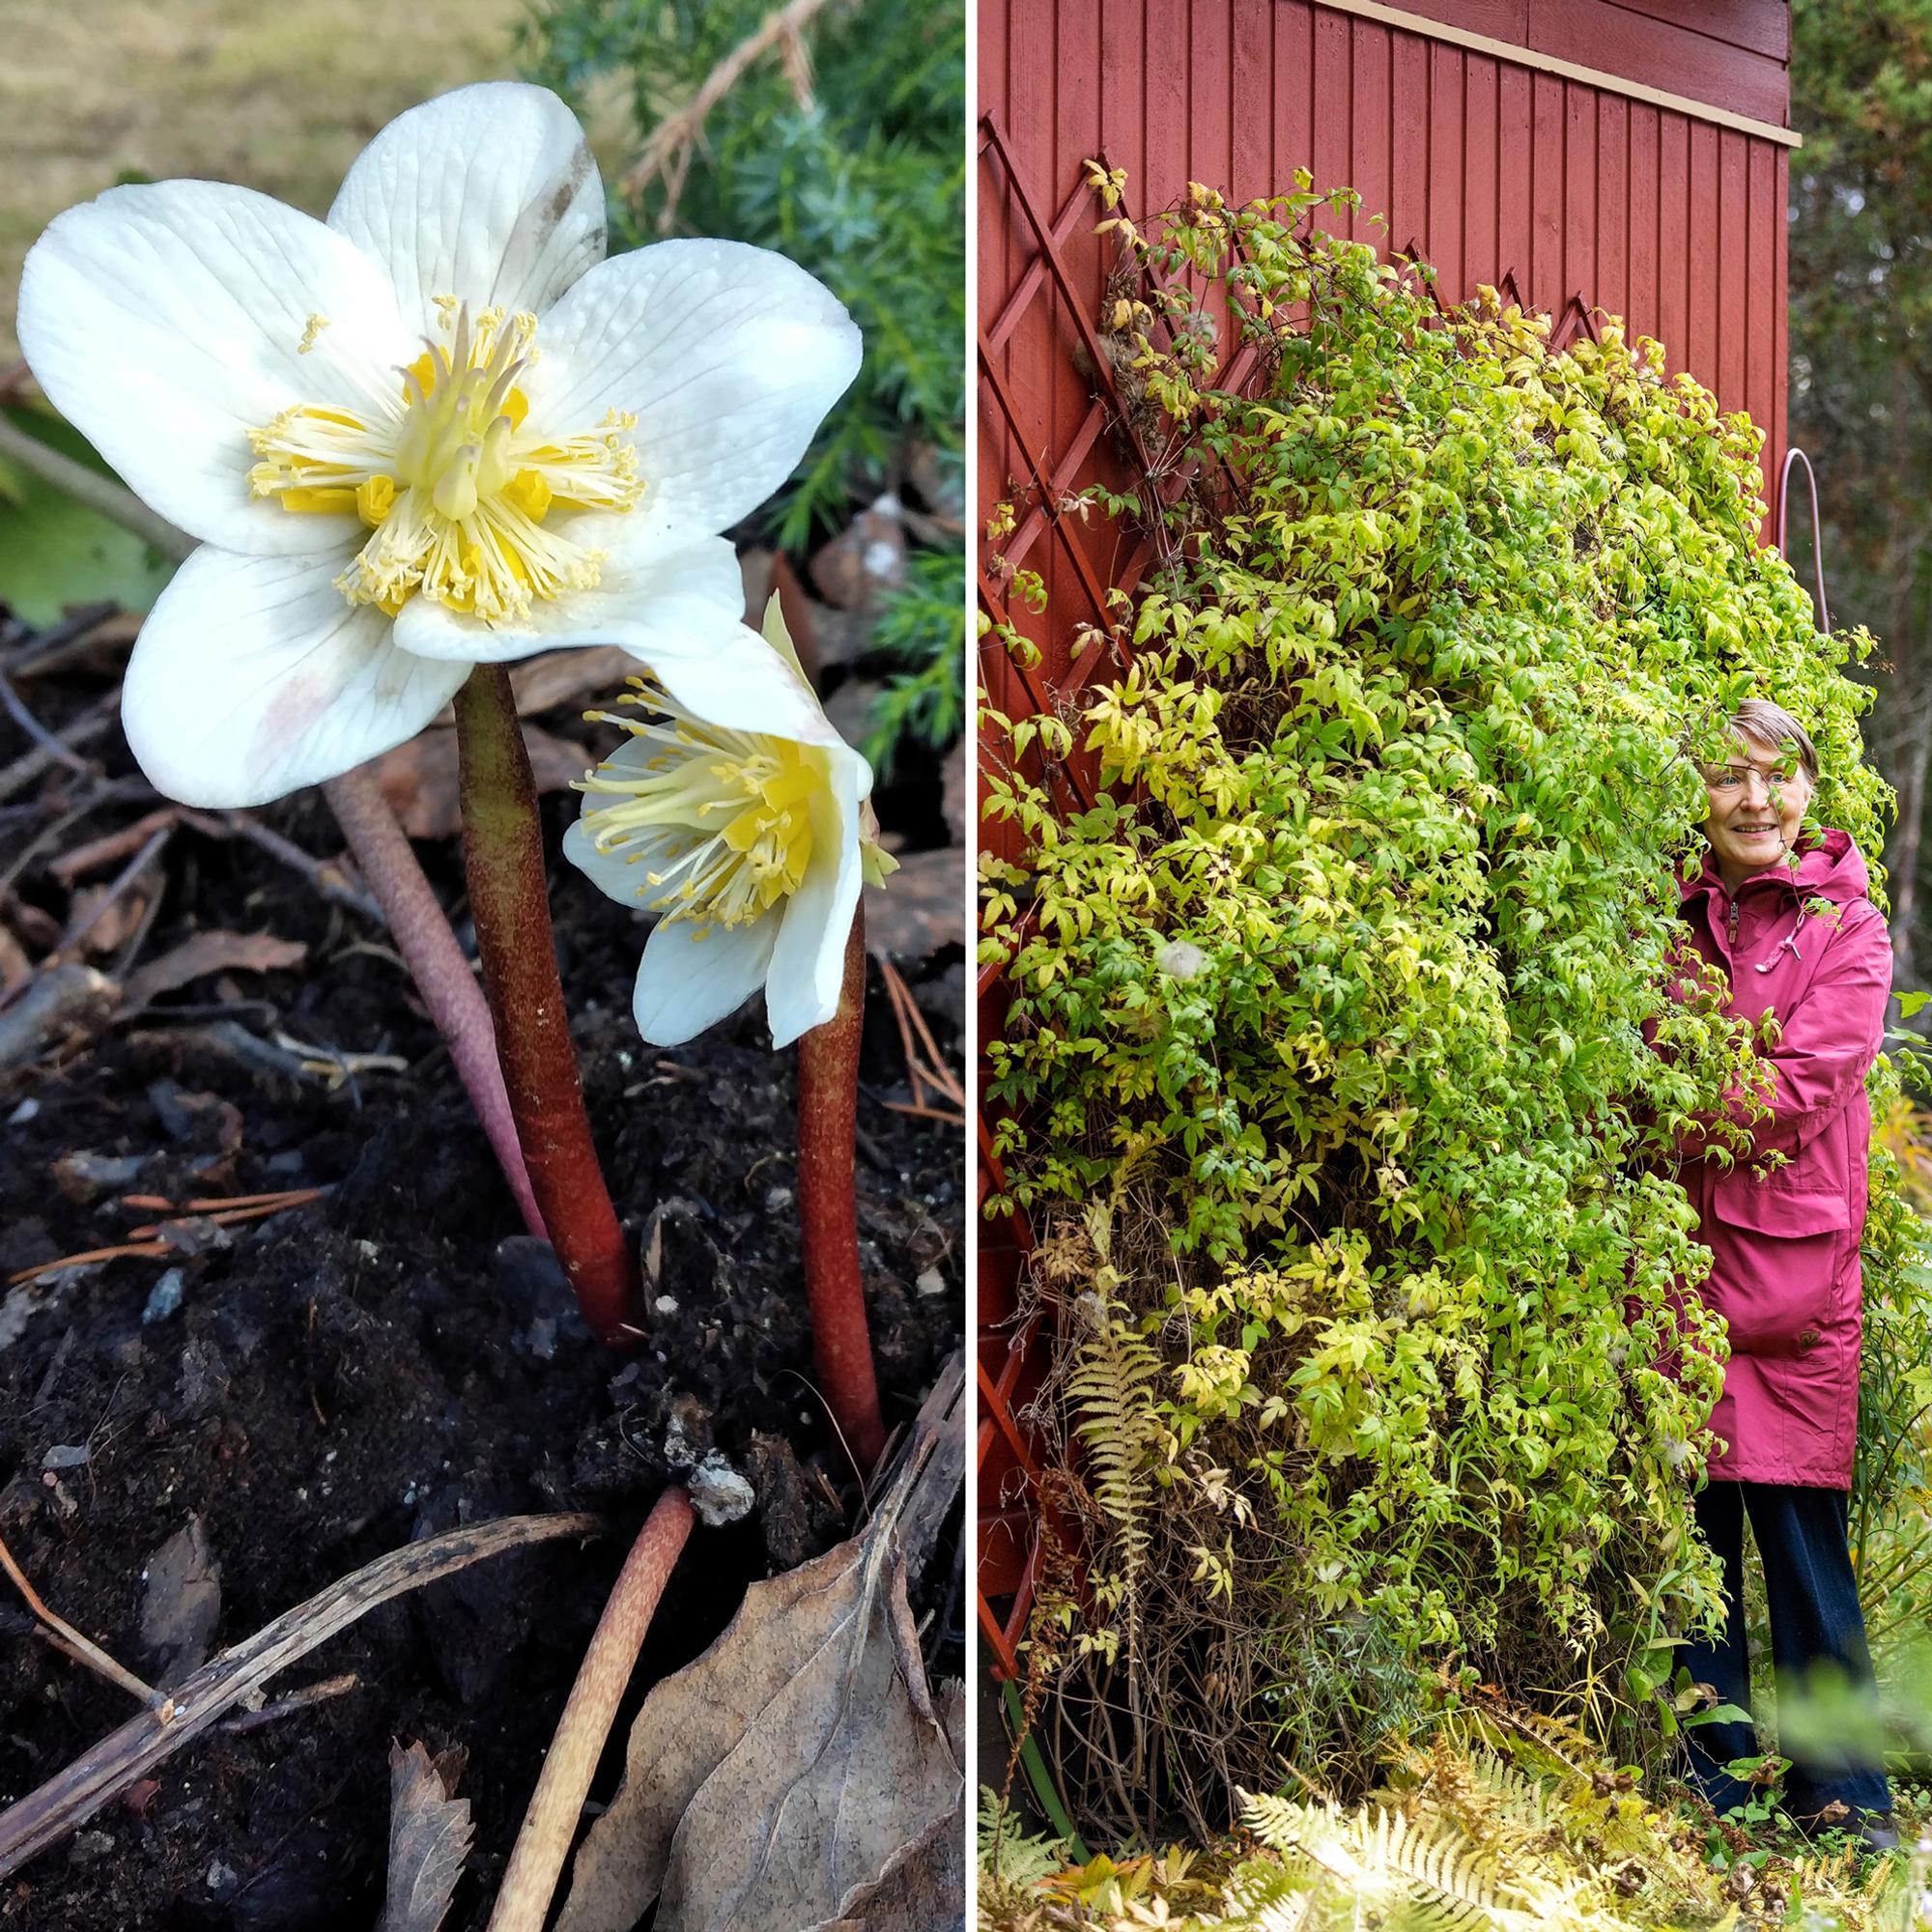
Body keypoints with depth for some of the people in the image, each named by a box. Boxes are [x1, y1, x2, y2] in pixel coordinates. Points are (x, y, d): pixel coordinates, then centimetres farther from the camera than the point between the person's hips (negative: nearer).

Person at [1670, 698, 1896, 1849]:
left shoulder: (1847, 926, 3)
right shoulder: (1673, 922, 13)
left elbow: (1800, 1088, -9)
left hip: (1791, 1266, -3)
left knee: (1802, 1529, -1)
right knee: (1693, 1525, 5)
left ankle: (1842, 1792, 12)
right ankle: (1711, 1783, 17)